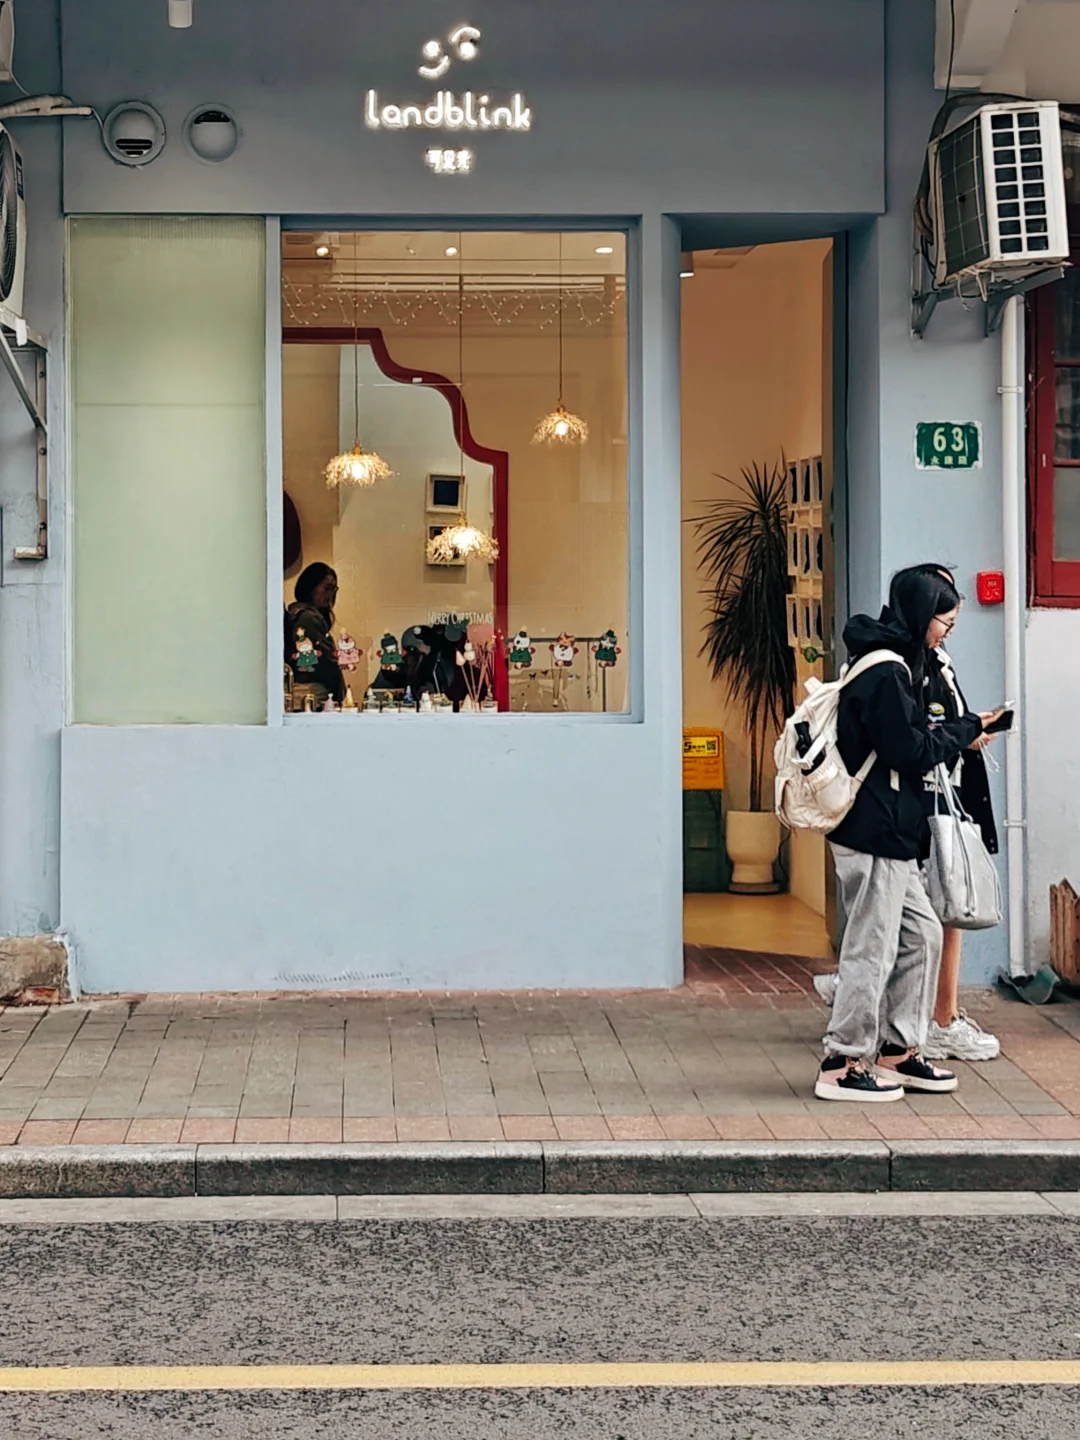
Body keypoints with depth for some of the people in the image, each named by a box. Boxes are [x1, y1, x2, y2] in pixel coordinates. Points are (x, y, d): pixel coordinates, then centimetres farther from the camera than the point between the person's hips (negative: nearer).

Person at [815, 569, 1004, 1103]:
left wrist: (957, 737, 11)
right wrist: (967, 728, -4)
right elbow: (913, 753, -16)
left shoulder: (886, 665, 15)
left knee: (921, 933, 15)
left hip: (888, 834, 10)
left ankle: (898, 1051, 22)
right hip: (877, 833, -10)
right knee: (872, 945, -3)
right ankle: (842, 1066, 4)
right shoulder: (887, 673, -17)